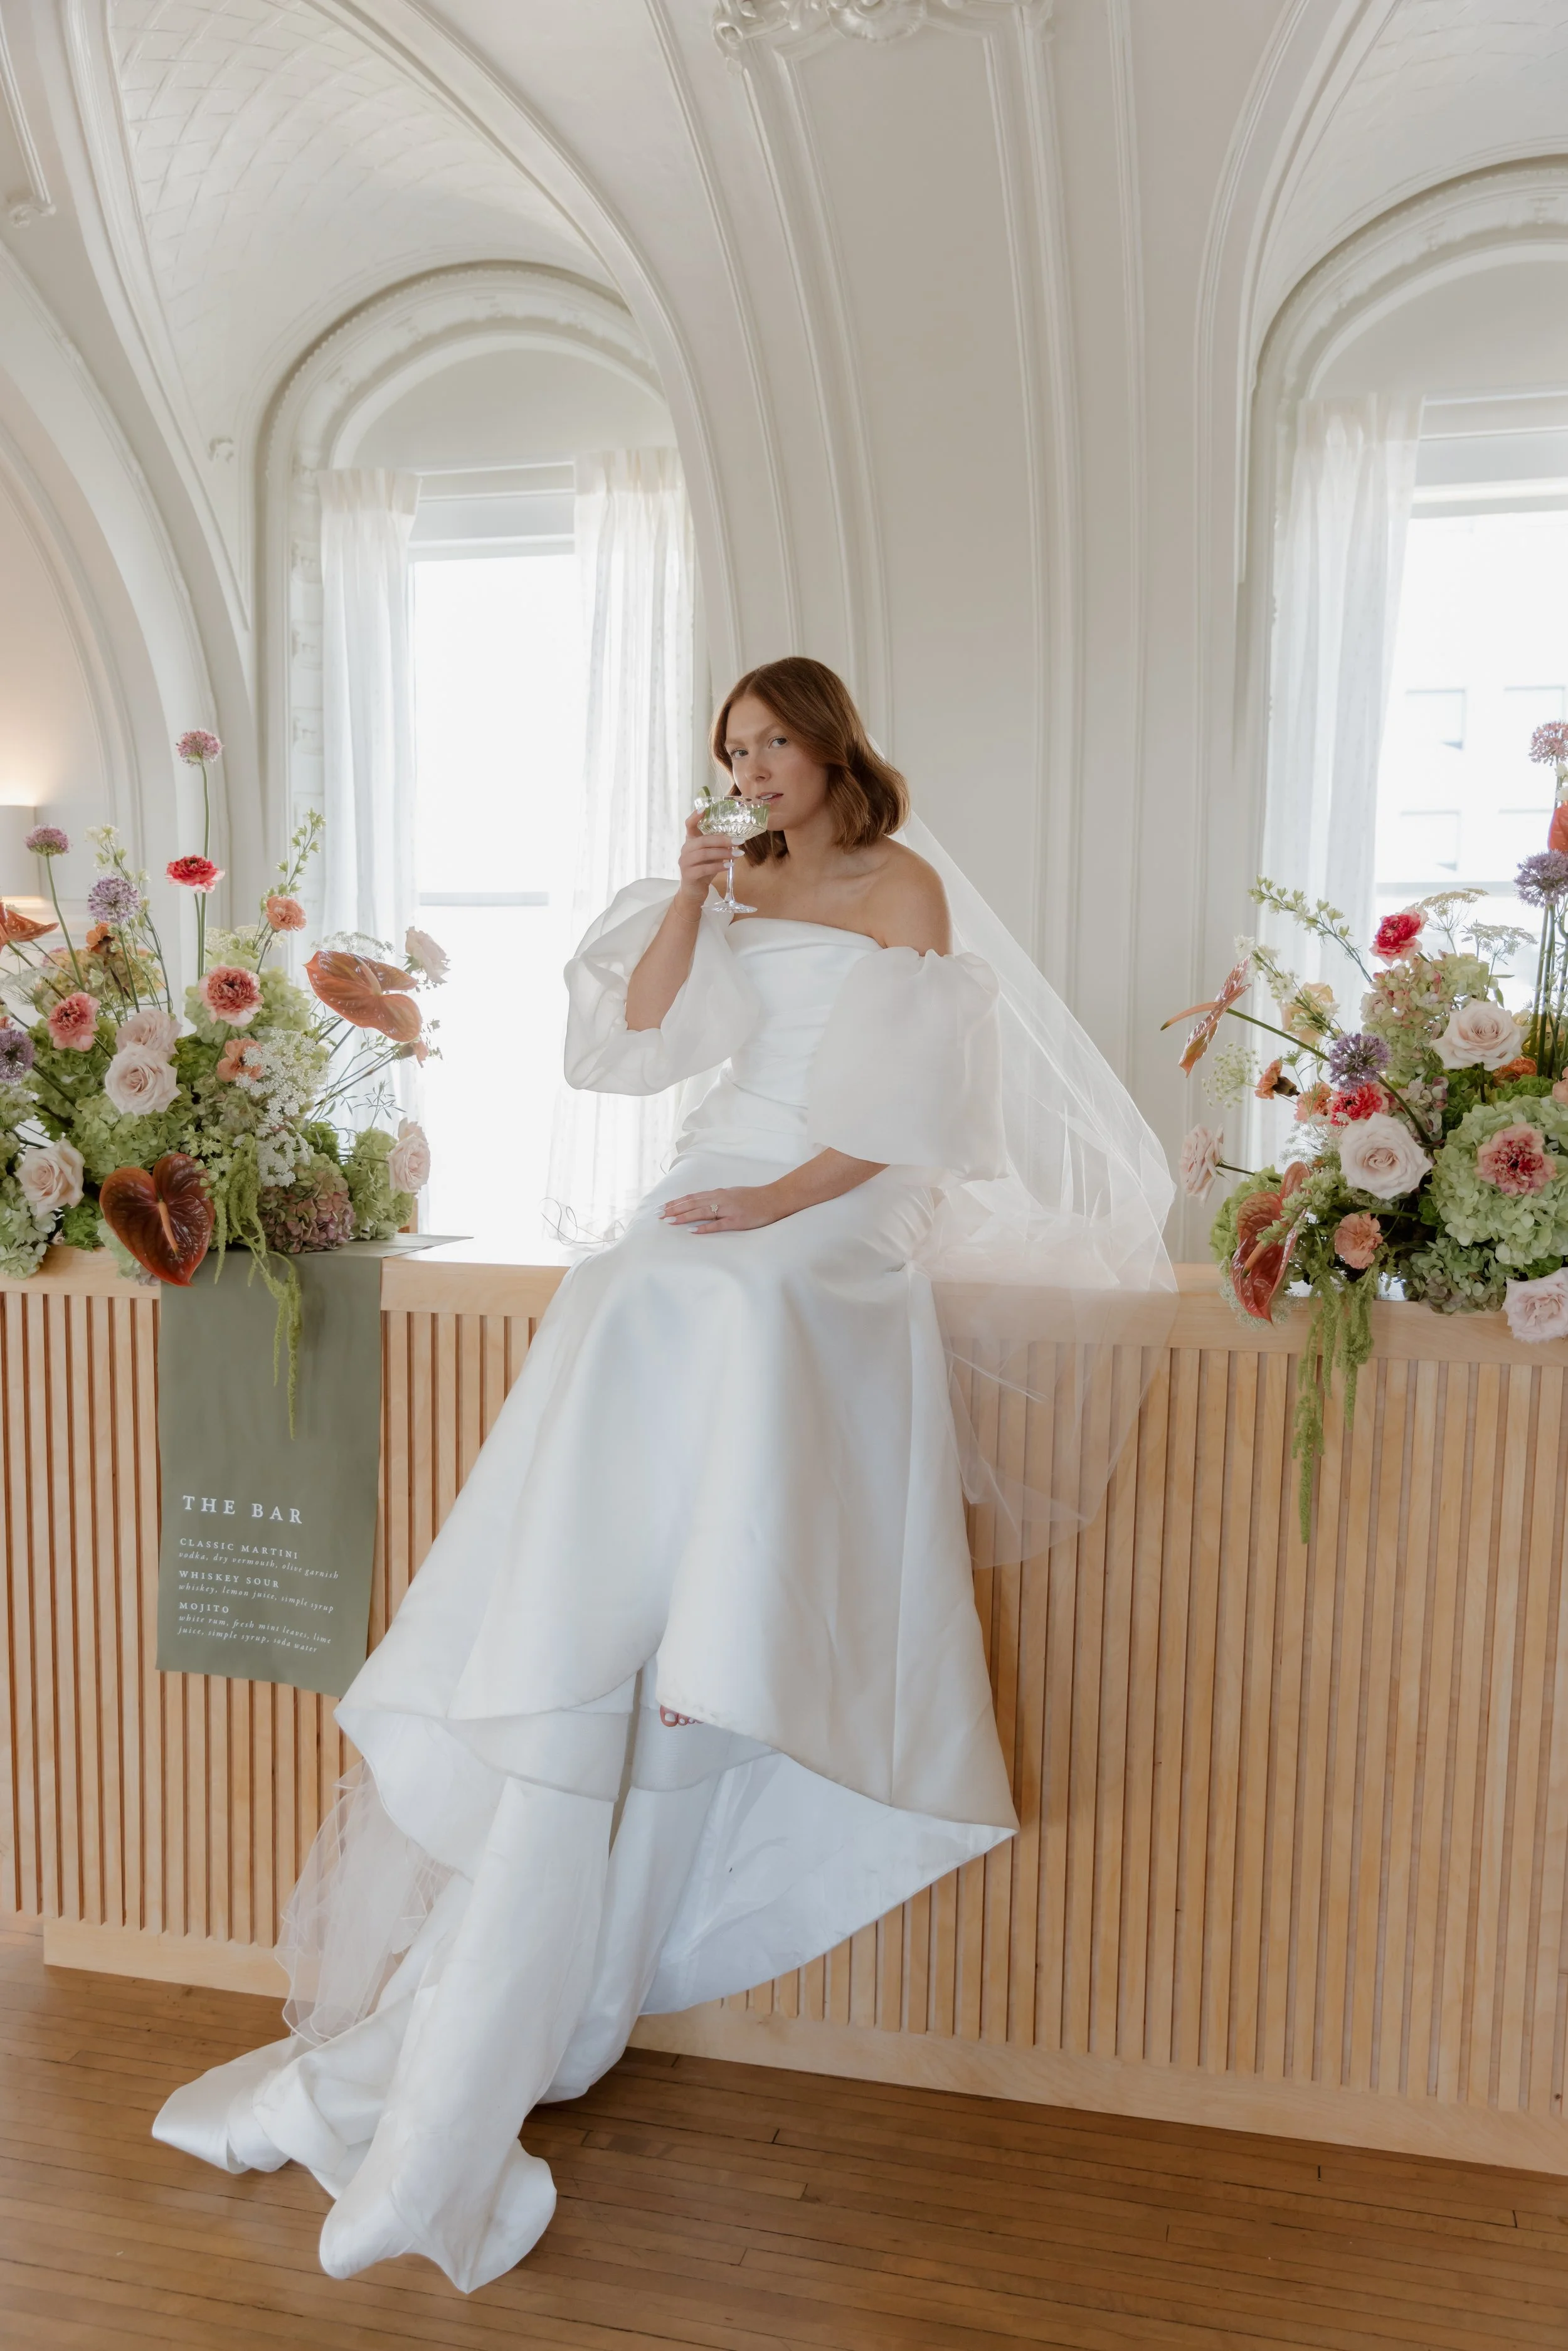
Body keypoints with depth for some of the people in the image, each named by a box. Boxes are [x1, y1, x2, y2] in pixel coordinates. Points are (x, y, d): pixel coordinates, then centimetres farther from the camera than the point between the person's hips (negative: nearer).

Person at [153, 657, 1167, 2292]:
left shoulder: (904, 891, 6)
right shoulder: (743, 882, 21)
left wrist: (779, 1200, -14)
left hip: (831, 1227, -4)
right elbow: (644, 1026, 11)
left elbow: (905, 1109, -3)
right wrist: (687, 896, 1)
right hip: (711, 1200, 5)